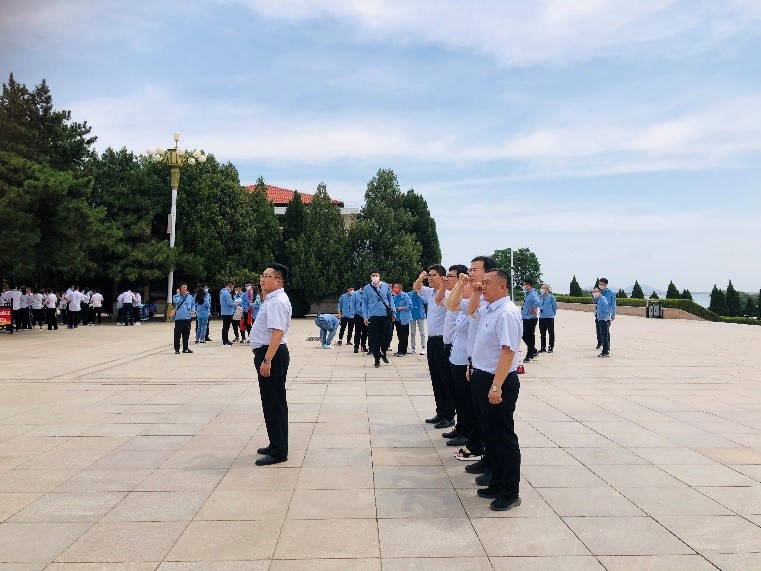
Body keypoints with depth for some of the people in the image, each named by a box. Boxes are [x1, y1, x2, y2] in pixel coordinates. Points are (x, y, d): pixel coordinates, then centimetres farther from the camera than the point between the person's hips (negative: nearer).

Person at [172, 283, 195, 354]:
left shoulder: (190, 296, 11)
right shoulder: (176, 296, -2)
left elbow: (193, 304, 24)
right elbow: (176, 301, -23)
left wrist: (192, 310, 8)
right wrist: (178, 293, -13)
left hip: (187, 318, 4)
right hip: (179, 318, -4)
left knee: (186, 335, 11)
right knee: (177, 335, -2)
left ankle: (185, 348, 20)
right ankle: (177, 349, 4)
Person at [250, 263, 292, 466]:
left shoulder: (278, 301, -19)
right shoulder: (271, 299, 12)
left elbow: (278, 332, -28)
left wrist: (267, 360, -30)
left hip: (272, 354, -11)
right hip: (266, 353, 11)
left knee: (274, 402, -2)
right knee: (272, 401, 19)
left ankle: (279, 452, 8)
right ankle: (276, 445, 32)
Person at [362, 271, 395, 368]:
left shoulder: (386, 286, 5)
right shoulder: (367, 288, 2)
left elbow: (390, 299, 12)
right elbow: (364, 303, 5)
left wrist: (393, 312, 10)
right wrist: (365, 317, 0)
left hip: (386, 315, 1)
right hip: (373, 317, -1)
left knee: (388, 335, 3)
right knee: (374, 339, 1)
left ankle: (383, 353, 31)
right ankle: (377, 359, 14)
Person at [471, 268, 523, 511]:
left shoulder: (507, 313, -19)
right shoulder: (487, 310, 8)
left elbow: (508, 352, -26)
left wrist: (496, 386, -29)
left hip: (498, 382, -9)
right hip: (482, 378, 9)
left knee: (503, 438, 3)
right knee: (490, 434, 18)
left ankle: (510, 493, 17)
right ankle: (497, 484, 33)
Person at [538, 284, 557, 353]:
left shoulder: (551, 297, -10)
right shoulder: (539, 297, 4)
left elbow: (555, 307, 0)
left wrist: (552, 313, 9)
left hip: (549, 317, -5)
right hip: (541, 317, 5)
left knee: (551, 333, 3)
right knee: (542, 333, 11)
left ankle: (551, 347, 10)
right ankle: (543, 348, 19)